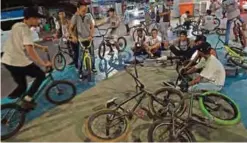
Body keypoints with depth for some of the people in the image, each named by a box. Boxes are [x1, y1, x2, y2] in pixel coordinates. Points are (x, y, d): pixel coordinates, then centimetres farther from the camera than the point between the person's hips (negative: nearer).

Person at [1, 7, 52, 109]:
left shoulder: (17, 26, 13)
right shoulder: (25, 29, -16)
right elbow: (30, 50, -27)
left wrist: (41, 47, 26)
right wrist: (43, 64, -22)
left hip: (8, 61, 9)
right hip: (19, 62, -9)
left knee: (22, 86, 19)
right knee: (41, 75, 9)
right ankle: (27, 99, 4)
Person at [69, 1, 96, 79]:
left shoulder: (89, 16, -5)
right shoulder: (75, 17, -11)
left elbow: (92, 27, -2)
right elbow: (70, 28, -8)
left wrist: (91, 36, -17)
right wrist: (73, 36, -23)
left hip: (89, 38, 2)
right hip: (80, 39, -2)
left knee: (92, 53, 10)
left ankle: (93, 67, 32)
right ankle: (80, 72, 13)